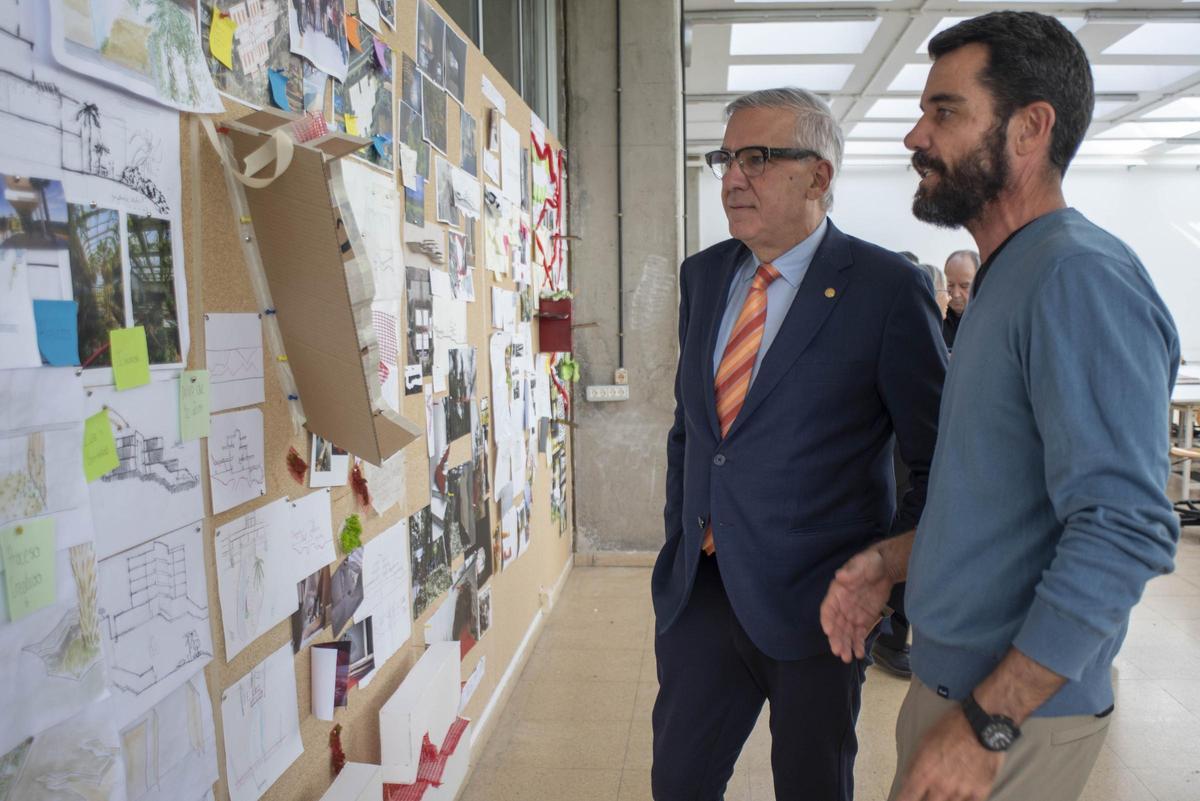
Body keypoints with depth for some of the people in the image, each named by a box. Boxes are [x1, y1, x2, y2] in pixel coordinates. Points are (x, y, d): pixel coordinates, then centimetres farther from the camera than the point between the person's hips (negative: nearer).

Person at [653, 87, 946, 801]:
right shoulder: (704, 274, 6)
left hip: (815, 601, -4)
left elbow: (939, 458, -7)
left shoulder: (887, 288, -13)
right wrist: (679, 534, 10)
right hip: (700, 587, 5)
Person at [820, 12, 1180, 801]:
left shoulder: (1082, 277, -21)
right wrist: (891, 559, 4)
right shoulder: (1007, 278, 10)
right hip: (951, 676, 8)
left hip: (1015, 710, -8)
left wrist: (989, 725, -24)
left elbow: (1124, 529, -27)